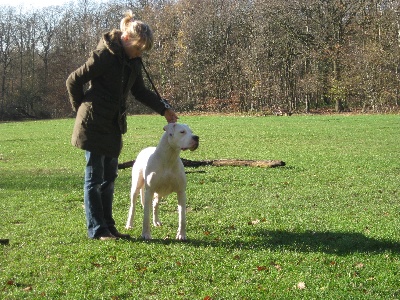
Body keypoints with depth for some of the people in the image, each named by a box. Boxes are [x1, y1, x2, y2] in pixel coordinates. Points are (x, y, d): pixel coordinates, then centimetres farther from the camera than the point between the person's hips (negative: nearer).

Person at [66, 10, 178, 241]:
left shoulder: (133, 61, 7)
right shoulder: (104, 56, -18)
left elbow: (141, 91, 15)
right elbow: (73, 81, -13)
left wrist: (164, 108, 5)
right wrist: (82, 107, -1)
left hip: (113, 126, 8)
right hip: (94, 125, -8)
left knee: (109, 177, 12)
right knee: (95, 177, -2)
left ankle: (108, 226, 20)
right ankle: (96, 230, 4)